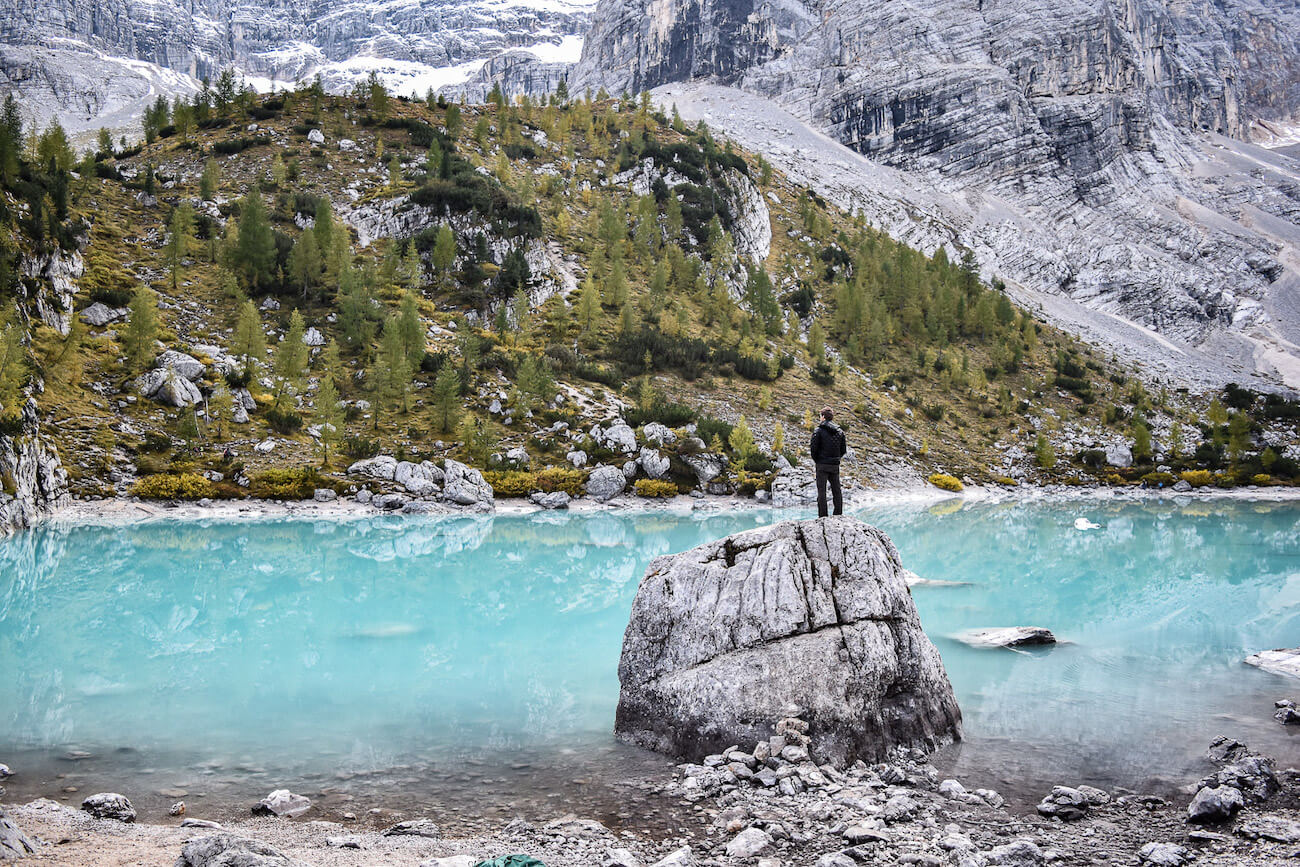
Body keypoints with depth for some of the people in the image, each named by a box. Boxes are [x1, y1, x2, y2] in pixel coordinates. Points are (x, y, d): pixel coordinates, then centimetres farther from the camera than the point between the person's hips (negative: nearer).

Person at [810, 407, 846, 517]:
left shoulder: (818, 431, -8)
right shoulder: (840, 431, 8)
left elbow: (814, 448, -11)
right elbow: (843, 450, 9)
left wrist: (816, 460, 5)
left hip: (822, 465, -4)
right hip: (835, 466, 5)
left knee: (821, 491, -2)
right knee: (837, 491, 11)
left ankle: (823, 516, -5)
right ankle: (839, 515, 12)